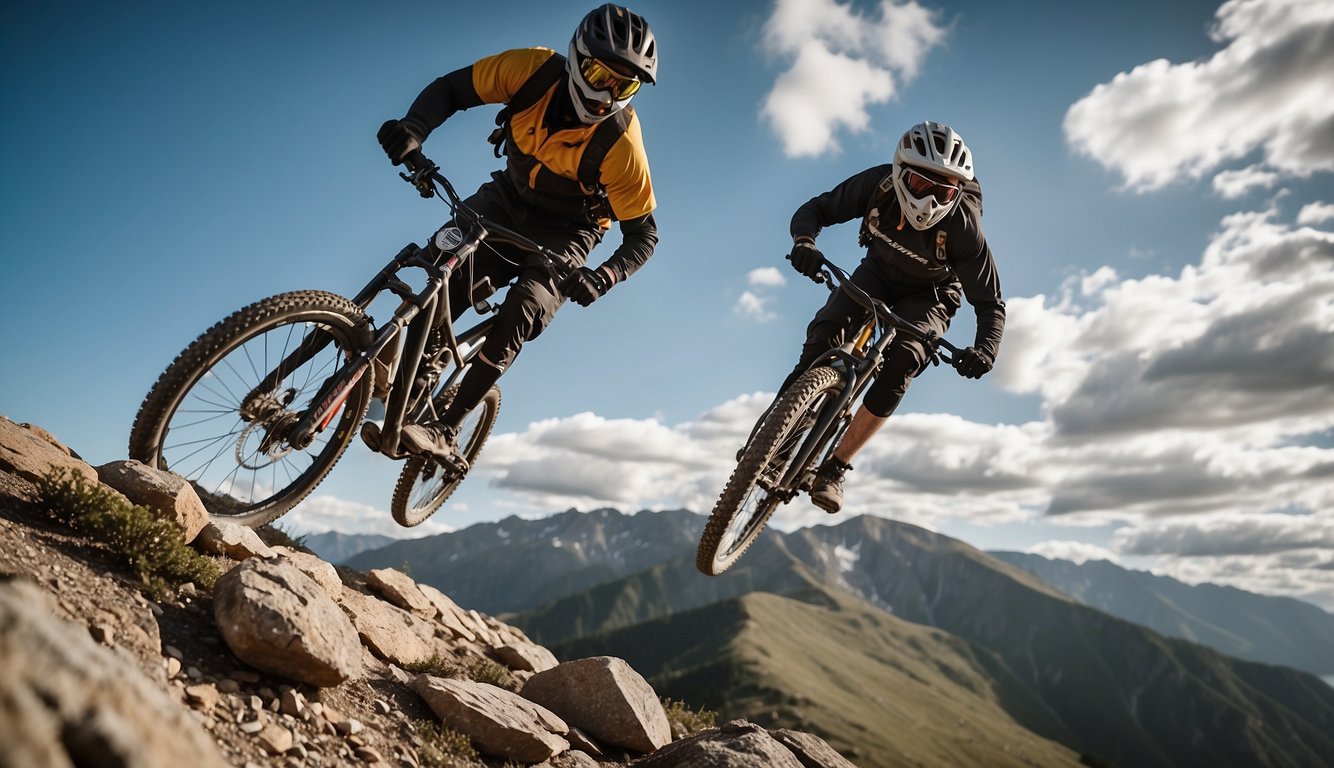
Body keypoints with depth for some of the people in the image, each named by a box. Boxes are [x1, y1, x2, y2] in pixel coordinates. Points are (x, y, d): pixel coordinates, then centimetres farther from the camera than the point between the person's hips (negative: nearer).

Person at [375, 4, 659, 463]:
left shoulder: (620, 145, -29)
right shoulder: (535, 70, -22)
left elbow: (643, 234, -20)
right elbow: (453, 88, -11)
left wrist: (602, 277, -39)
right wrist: (414, 128, -32)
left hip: (562, 235, -3)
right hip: (506, 202, 3)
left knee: (519, 317, -24)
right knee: (447, 291, -17)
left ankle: (445, 432, -11)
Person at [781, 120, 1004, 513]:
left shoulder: (963, 227, -32)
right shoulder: (878, 184, -28)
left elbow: (990, 303, -24)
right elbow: (815, 209, -17)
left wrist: (986, 348, -44)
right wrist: (804, 242, -41)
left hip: (928, 295, -2)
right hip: (878, 272, 2)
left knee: (900, 366, -26)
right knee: (826, 332, -25)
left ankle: (834, 469, -16)